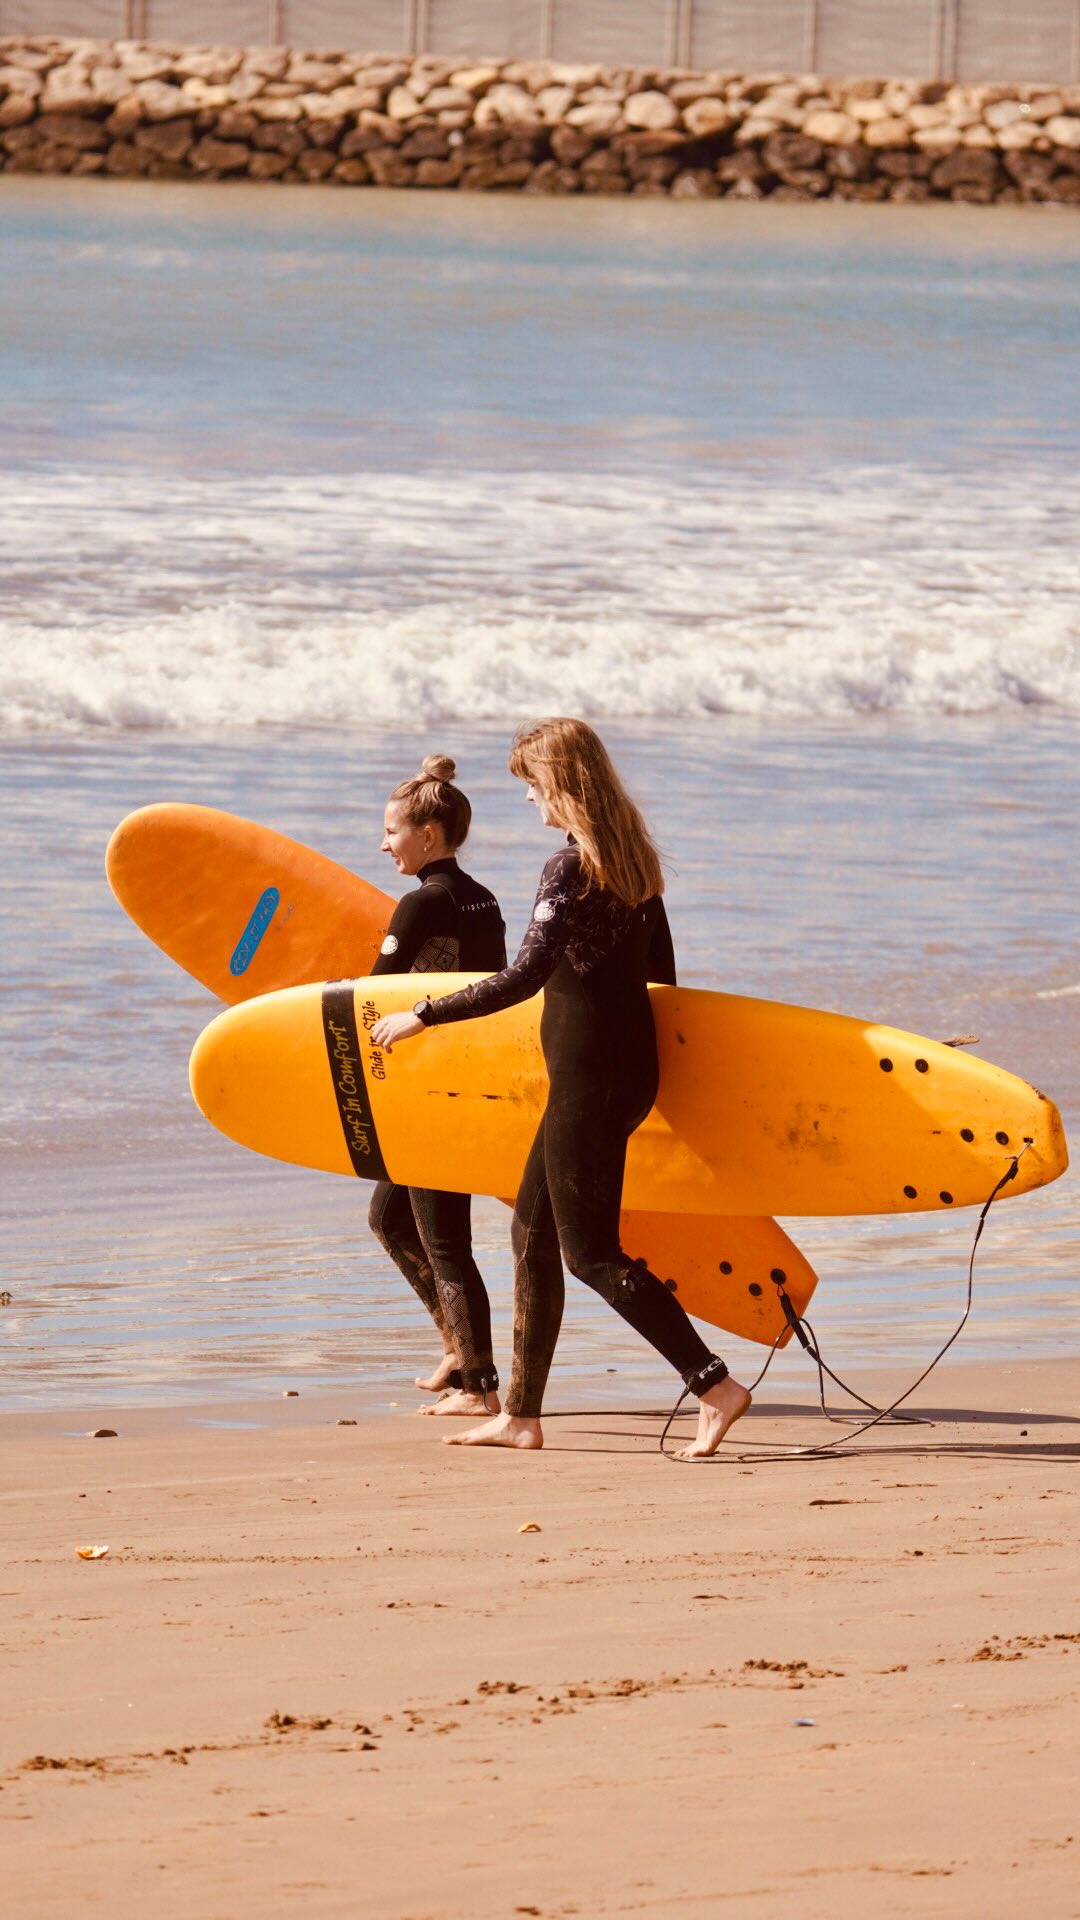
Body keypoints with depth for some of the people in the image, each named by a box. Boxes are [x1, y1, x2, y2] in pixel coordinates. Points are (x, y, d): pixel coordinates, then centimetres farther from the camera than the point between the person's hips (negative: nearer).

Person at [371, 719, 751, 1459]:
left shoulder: (571, 868, -18)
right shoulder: (634, 857, 9)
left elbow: (526, 975, -27)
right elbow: (660, 968, 17)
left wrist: (424, 1016, -23)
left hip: (590, 1072, -9)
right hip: (632, 1059, 9)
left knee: (590, 1252, -4)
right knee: (534, 1230, 16)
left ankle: (716, 1385, -10)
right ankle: (522, 1413, 20)